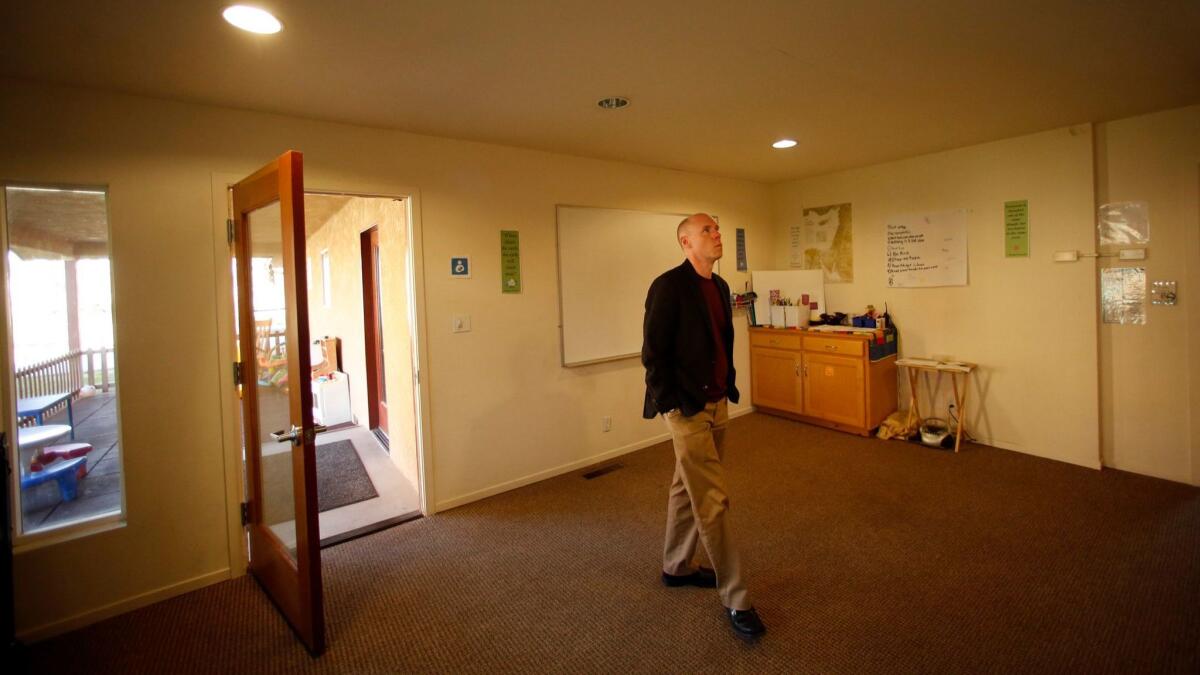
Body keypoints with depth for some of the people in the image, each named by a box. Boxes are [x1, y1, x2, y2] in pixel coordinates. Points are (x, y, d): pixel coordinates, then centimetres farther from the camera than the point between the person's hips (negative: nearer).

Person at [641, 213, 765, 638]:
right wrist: (670, 404, -14)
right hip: (687, 409, -8)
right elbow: (653, 351, -15)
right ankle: (734, 598, 13)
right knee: (712, 501, -1)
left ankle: (676, 567, 37)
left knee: (687, 489, 20)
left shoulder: (719, 286, 12)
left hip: (717, 404, 9)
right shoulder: (669, 286, -14)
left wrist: (729, 387, 14)